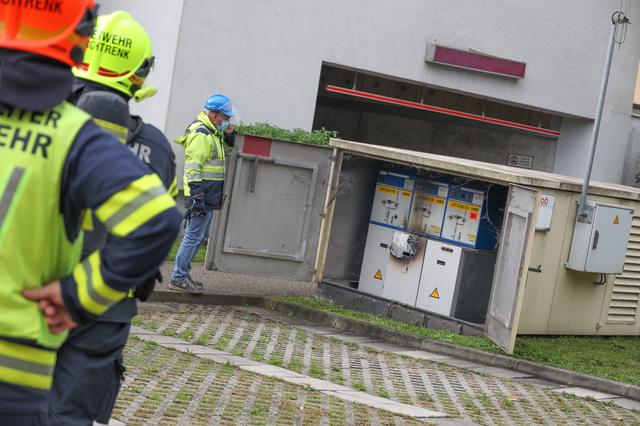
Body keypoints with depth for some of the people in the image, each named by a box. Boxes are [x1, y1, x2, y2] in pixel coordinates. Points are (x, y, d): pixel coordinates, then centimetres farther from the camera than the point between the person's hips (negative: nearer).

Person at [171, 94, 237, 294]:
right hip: (201, 194, -11)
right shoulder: (201, 134, -15)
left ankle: (183, 273, 25)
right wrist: (197, 196, -26)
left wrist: (229, 134, 11)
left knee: (200, 235, 16)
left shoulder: (212, 132, 16)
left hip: (208, 196, 11)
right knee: (194, 236, -7)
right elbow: (192, 167, -21)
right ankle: (178, 278, -1)